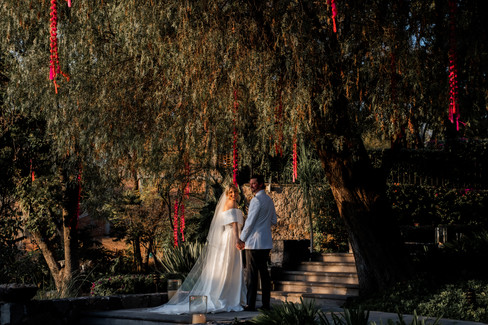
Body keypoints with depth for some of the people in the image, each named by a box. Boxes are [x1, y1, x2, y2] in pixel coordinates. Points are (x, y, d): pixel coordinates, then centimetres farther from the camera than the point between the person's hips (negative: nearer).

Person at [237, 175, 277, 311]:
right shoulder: (269, 200, 15)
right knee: (264, 272, 9)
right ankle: (266, 303, 10)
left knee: (251, 274, -6)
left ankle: (250, 304, -6)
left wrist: (242, 240, -7)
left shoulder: (256, 200, -12)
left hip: (254, 242, -8)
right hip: (266, 243, 9)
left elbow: (250, 222, -13)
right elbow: (274, 221, 22)